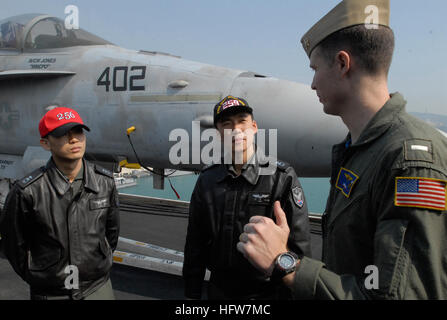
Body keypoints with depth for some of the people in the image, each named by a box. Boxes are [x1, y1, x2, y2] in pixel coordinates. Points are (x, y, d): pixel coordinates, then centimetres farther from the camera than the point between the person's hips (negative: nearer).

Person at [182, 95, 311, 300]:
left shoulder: (282, 178, -12)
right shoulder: (207, 180, 0)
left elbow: (299, 247, -11)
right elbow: (195, 244, 5)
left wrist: (291, 293, -12)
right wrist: (192, 294, 7)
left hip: (267, 292, -3)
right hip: (219, 290, 3)